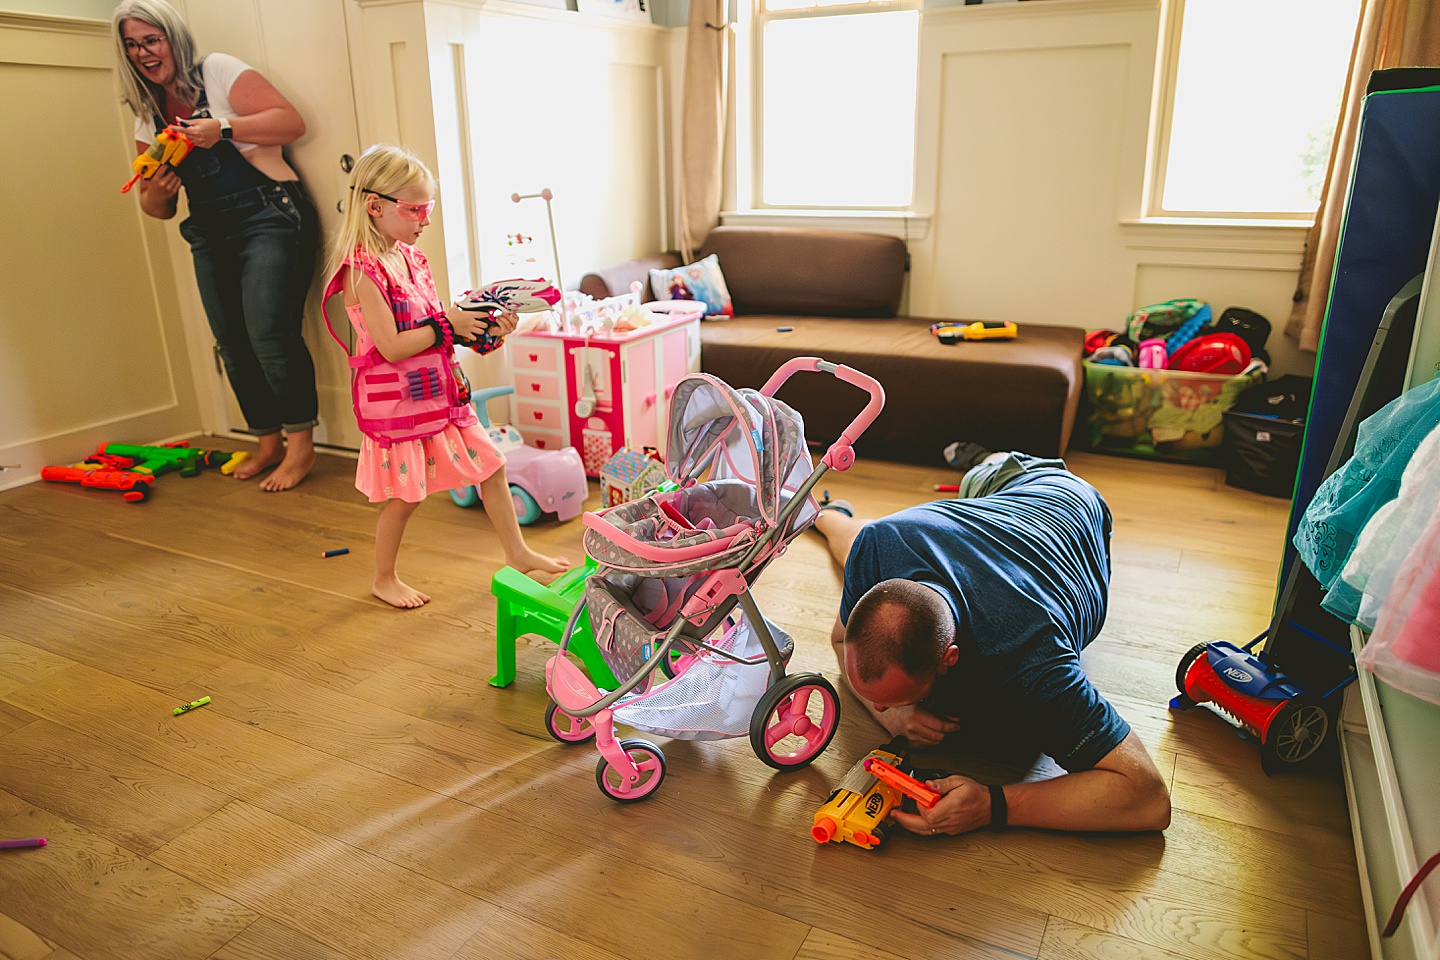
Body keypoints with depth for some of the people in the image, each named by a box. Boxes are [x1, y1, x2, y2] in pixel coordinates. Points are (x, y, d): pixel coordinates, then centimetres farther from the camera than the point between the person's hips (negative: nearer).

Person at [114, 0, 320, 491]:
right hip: (211, 235, 7)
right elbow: (157, 207, 22)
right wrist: (156, 192, -1)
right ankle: (268, 442, 17)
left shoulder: (217, 72, 2)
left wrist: (222, 128, -16)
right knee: (232, 344, 4)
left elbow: (292, 122, -8)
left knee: (268, 333, -17)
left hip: (268, 215, -7)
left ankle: (300, 444, -6)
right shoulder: (147, 117, 18)